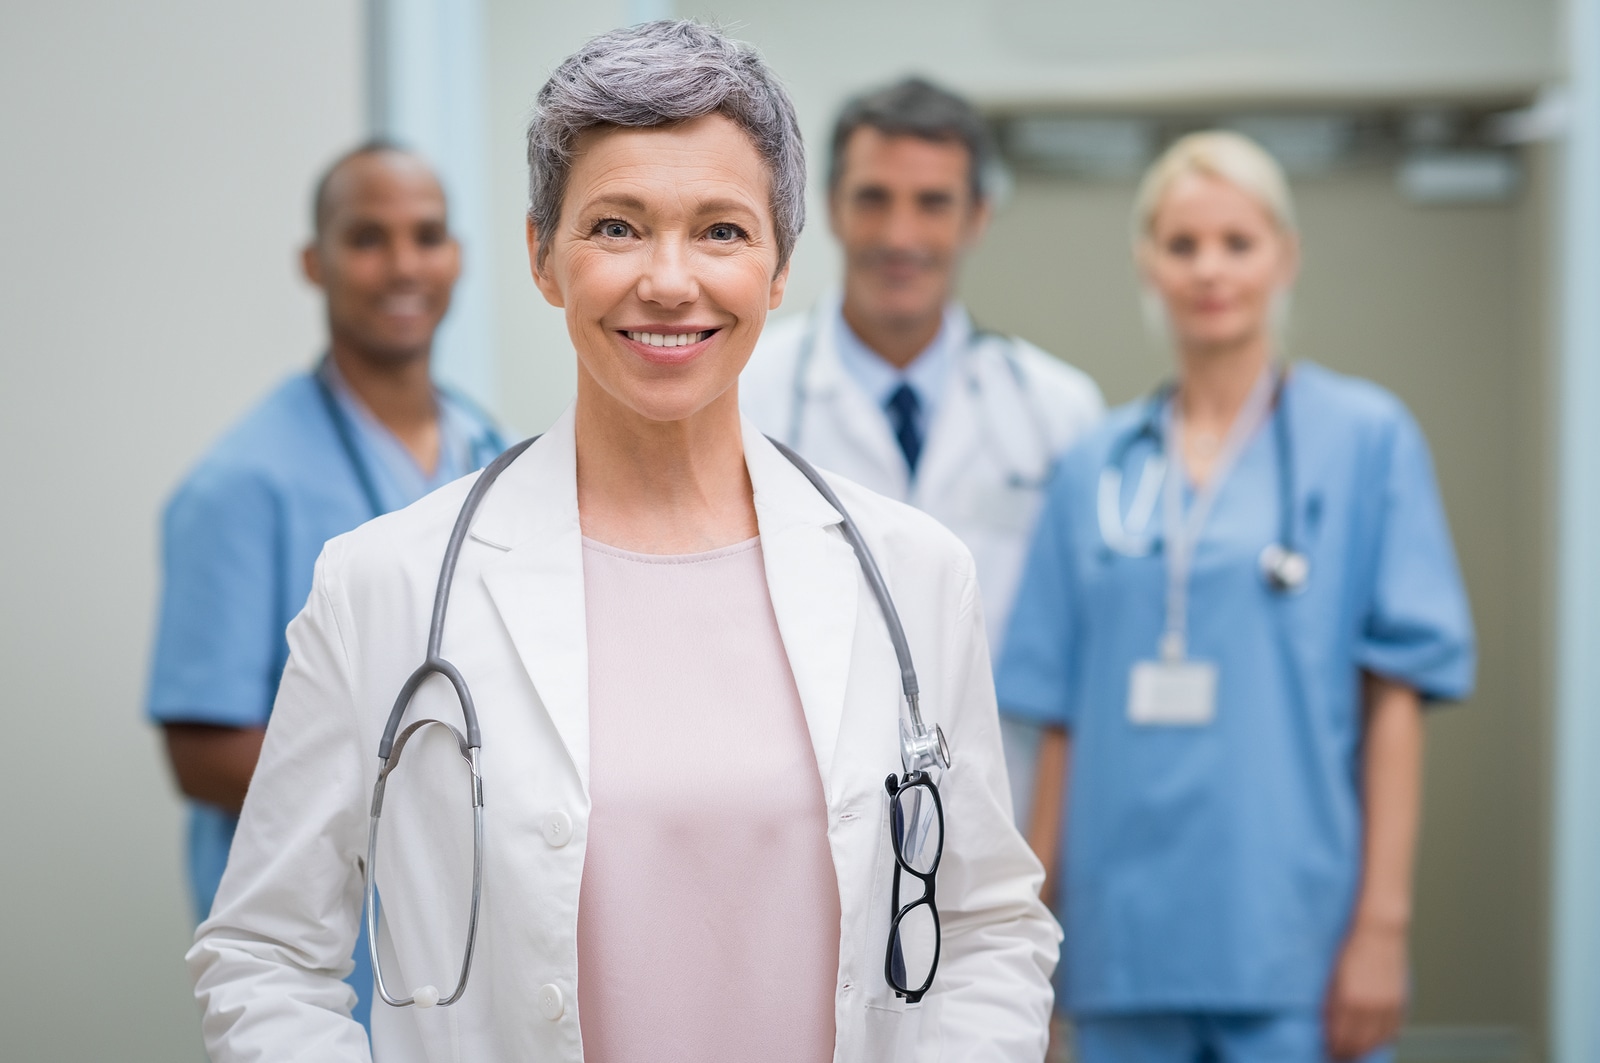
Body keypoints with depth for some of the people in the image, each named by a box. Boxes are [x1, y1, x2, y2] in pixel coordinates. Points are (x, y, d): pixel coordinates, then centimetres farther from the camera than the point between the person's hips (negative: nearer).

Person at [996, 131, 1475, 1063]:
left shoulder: (1365, 438, 0)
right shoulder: (1099, 469, 10)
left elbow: (1398, 690, -4)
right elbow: (1060, 711, 11)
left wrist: (1383, 922, -9)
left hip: (1292, 939, -3)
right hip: (1127, 941, 3)